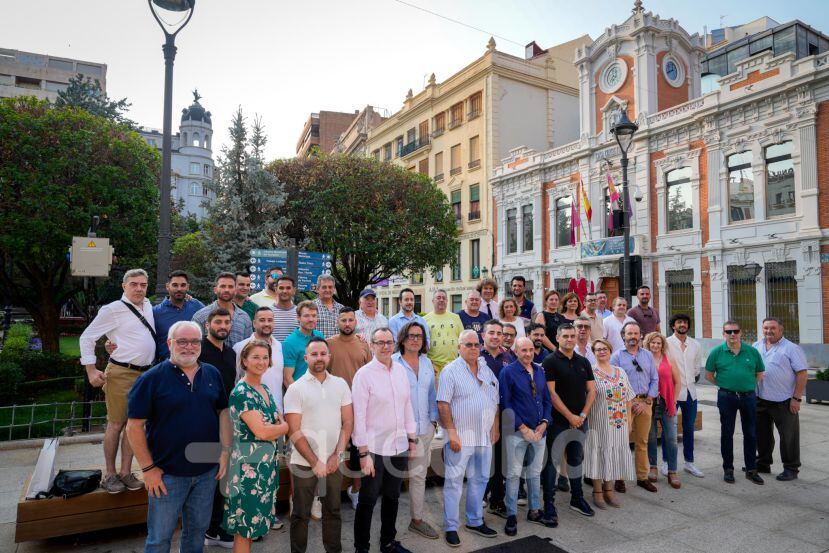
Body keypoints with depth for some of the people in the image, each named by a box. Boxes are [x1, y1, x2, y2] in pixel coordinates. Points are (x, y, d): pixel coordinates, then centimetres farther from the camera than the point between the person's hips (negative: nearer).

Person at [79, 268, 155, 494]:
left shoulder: (148, 306, 10)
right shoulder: (113, 309, -7)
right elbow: (87, 337, -4)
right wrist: (91, 370, -8)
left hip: (144, 373, 6)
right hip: (121, 374, -5)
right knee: (116, 425, 1)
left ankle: (126, 472, 20)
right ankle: (109, 474, 15)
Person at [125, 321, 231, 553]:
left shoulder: (212, 374, 3)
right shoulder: (151, 379, -11)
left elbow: (223, 412, 8)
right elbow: (134, 426, -10)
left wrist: (225, 451, 0)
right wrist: (148, 468, -11)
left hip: (207, 471, 4)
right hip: (167, 473, -4)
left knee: (198, 530, 19)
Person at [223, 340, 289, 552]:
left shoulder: (265, 389, 8)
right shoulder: (241, 392, -17)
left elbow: (278, 420, 14)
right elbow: (261, 431, -23)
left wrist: (280, 425, -6)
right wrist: (285, 427, -7)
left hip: (267, 462, 8)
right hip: (249, 465, -8)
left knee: (254, 521, 17)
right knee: (245, 524, 5)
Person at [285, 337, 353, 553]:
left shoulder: (341, 384, 2)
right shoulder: (296, 389, -7)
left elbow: (348, 423, 3)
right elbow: (294, 432, -10)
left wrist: (337, 455, -7)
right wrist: (315, 462, -12)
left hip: (334, 462, 3)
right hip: (304, 464, -2)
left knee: (333, 511, 15)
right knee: (301, 514, 11)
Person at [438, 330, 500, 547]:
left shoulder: (487, 371, 11)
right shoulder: (450, 371, -9)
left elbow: (495, 403, 16)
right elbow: (443, 404, -14)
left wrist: (495, 428, 9)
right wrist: (452, 433, -18)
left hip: (485, 436, 6)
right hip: (460, 436, -6)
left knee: (480, 479, 16)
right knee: (454, 481, 1)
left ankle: (475, 521, 31)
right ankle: (451, 527, 13)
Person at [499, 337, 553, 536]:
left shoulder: (540, 370, 7)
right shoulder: (508, 372, -9)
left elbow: (547, 400, 11)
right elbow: (505, 404, -11)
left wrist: (544, 424, -3)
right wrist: (523, 428, -13)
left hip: (539, 431, 5)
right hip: (517, 432, -5)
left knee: (535, 472, 15)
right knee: (514, 474, 2)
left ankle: (534, 511, 29)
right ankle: (511, 516, 13)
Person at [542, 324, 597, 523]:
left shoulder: (583, 362, 9)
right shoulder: (550, 361, -8)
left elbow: (591, 390, 8)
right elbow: (551, 393, -14)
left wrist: (583, 414, -5)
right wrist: (570, 416, -15)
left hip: (580, 421, 6)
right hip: (558, 422, -5)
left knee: (576, 459, 18)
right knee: (551, 461, -1)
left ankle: (577, 499, 32)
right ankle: (549, 505, 7)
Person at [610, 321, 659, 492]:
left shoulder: (648, 355, 11)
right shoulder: (617, 356, -2)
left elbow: (654, 380, 9)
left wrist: (647, 401, -2)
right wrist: (631, 401, -10)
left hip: (645, 402, 4)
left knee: (642, 442, 11)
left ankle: (642, 477, 21)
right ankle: (619, 478, 6)